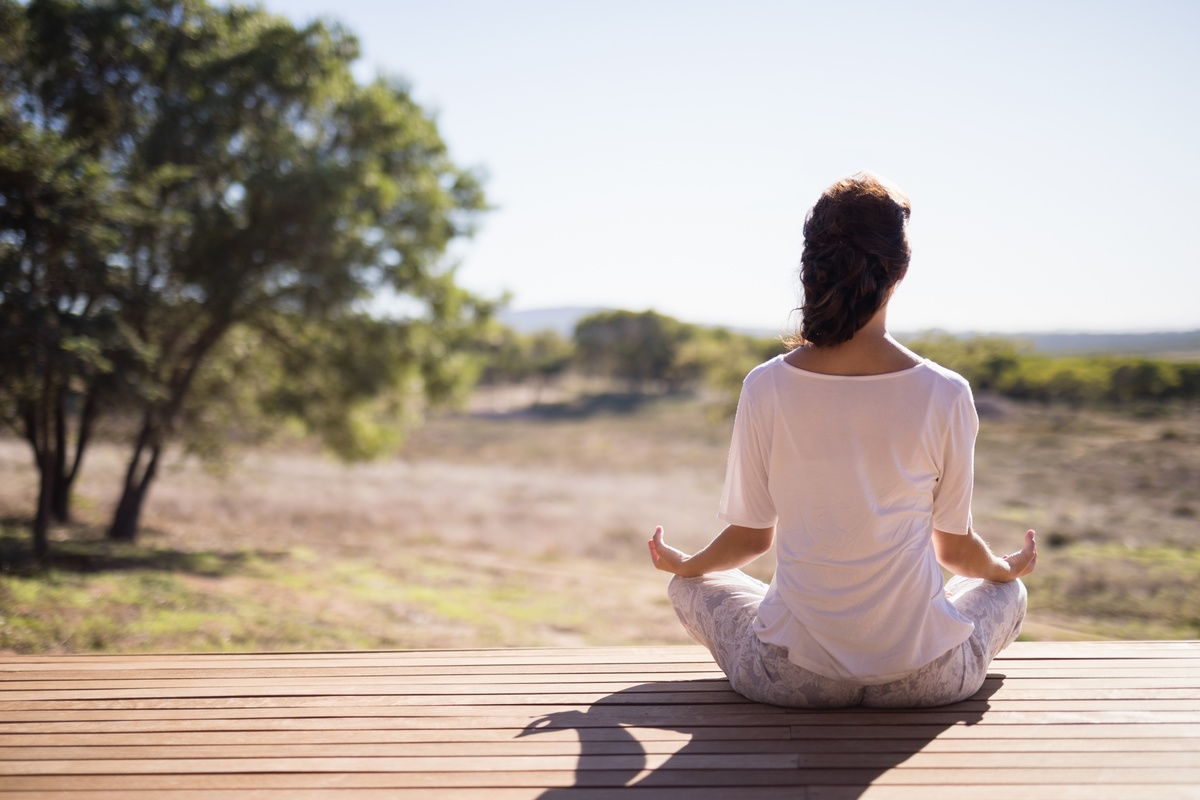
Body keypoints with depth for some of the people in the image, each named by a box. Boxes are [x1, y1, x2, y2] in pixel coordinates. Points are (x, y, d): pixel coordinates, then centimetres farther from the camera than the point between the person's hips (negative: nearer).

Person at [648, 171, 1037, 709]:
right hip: (924, 679, 1)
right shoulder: (944, 394, -13)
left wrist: (682, 565, 22)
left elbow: (751, 537, 0)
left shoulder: (765, 388, -12)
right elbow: (954, 548, 0)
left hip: (794, 677, -1)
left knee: (692, 588, 30)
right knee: (1006, 592, 33)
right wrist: (1009, 568, 24)